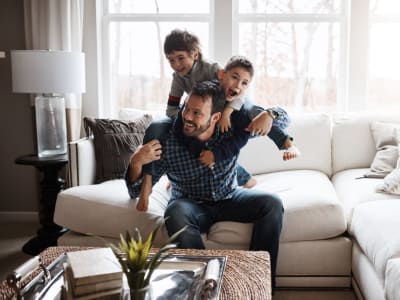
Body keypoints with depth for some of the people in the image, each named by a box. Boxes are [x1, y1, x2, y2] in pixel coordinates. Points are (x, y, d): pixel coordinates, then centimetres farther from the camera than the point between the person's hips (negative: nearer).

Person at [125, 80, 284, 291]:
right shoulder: (167, 142, -21)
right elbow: (136, 191, -15)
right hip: (191, 204, -2)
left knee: (272, 204, -21)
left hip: (229, 198, 2)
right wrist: (136, 162, -37)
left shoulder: (232, 129, -16)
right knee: (176, 214, -36)